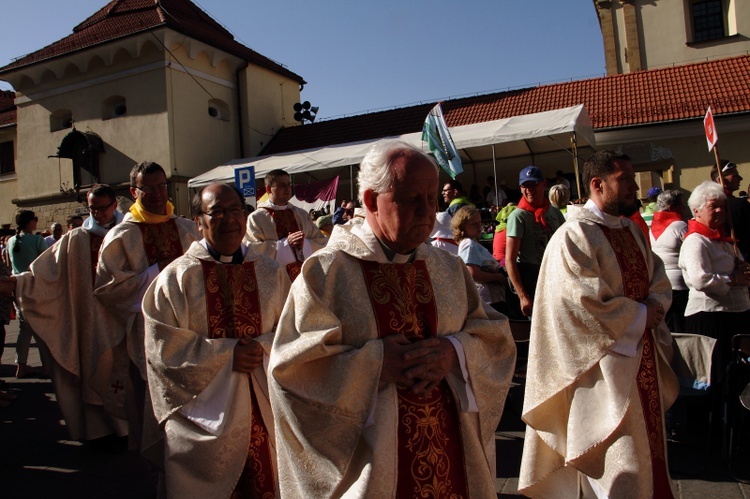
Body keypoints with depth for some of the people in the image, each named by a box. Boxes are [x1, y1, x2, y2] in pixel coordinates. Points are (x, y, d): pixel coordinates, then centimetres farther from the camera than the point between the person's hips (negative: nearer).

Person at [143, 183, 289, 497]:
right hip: (204, 410, -2)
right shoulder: (177, 277, -3)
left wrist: (264, 348, -14)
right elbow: (163, 344, -8)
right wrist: (227, 354, -16)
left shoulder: (270, 273, 5)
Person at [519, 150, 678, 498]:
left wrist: (656, 304, -5)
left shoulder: (631, 231, 11)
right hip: (603, 361, -9)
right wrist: (639, 315, -14)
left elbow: (658, 277, 16)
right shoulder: (574, 236, -17)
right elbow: (584, 302, -23)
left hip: (643, 353, 9)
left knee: (647, 440, 20)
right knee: (617, 459, 0)